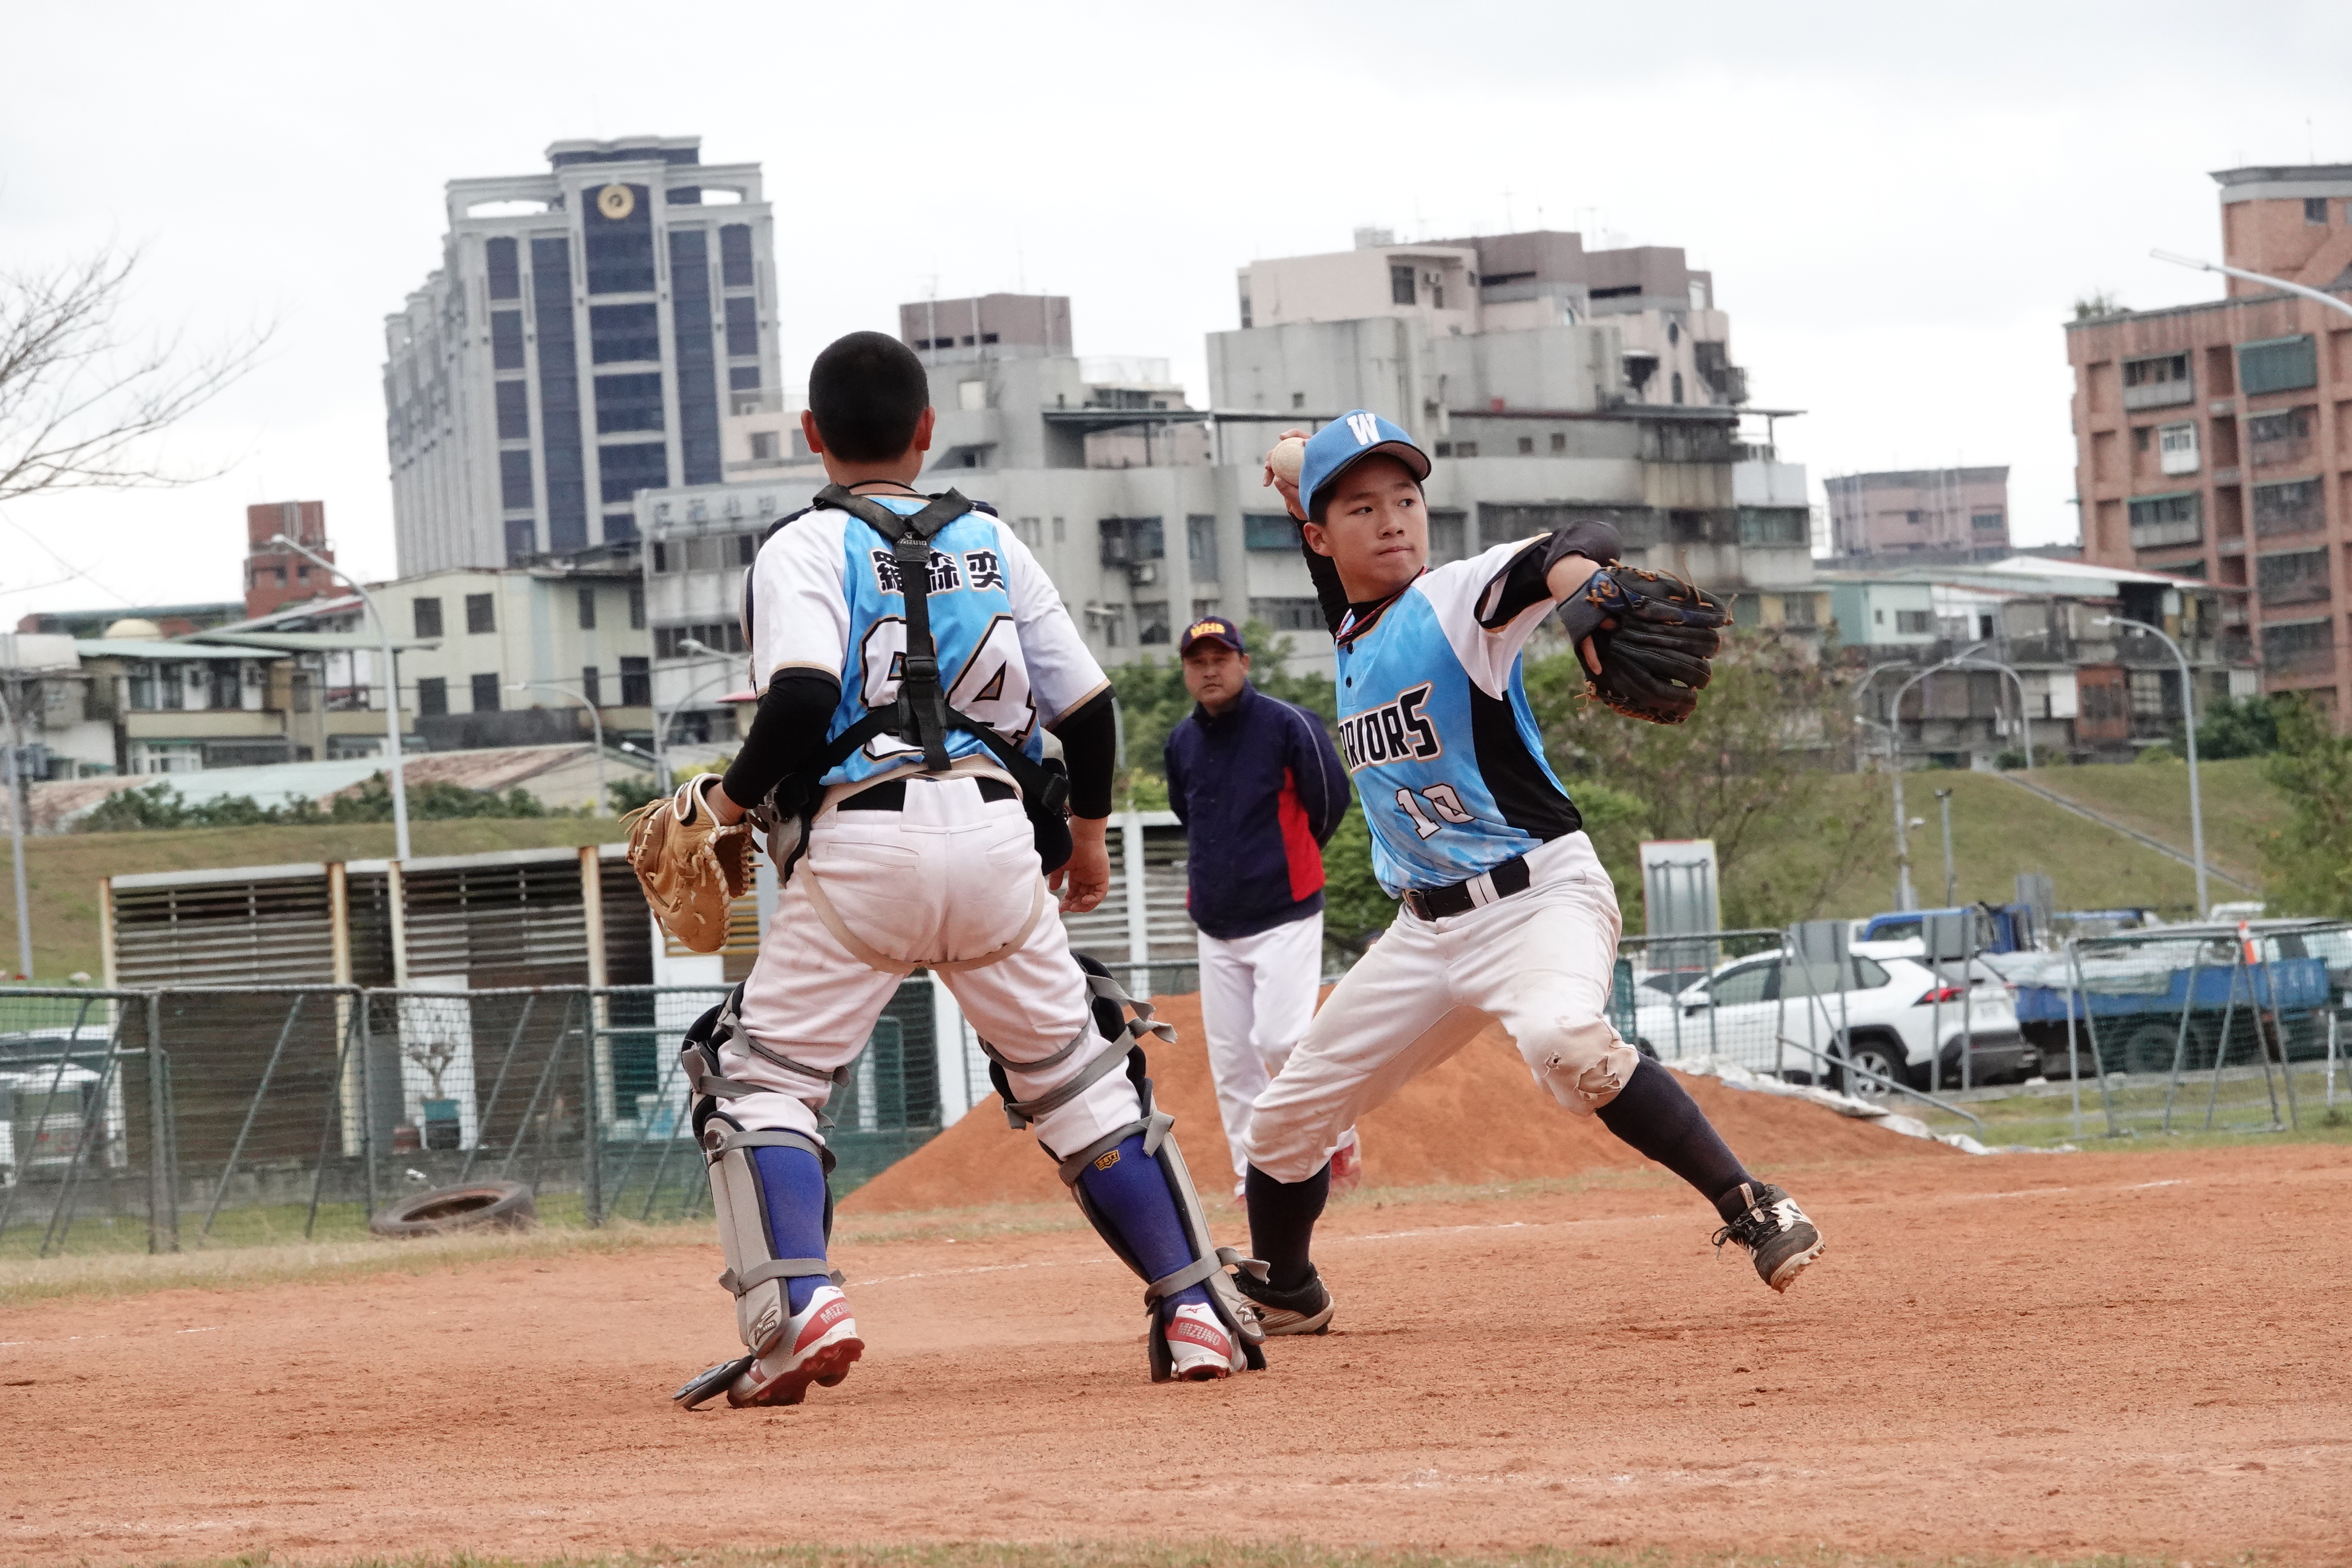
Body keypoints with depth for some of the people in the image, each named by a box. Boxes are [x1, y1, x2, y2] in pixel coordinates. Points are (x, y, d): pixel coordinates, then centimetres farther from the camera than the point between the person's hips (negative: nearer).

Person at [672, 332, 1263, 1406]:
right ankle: (1197, 1309, 9)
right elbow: (1087, 703, 15)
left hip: (861, 838, -4)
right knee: (1076, 1071, 15)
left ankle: (797, 1306, -16)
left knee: (760, 1077, 5)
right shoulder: (991, 542, 16)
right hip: (996, 832, 4)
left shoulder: (803, 548, 3)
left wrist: (728, 802, -1)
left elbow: (803, 698, -15)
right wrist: (1087, 827, 31)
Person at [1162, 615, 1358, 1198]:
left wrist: (1291, 856, 9)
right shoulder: (1182, 742, 9)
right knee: (1230, 1058, 3)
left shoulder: (1287, 725, -9)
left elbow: (1331, 798, -4)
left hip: (1285, 915, -6)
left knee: (1281, 1040, -17)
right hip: (1216, 925, 6)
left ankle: (1337, 1137, 4)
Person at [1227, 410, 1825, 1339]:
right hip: (1428, 927, 8)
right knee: (1285, 1119, 13)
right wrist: (1295, 491, 12)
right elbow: (1336, 569, 32)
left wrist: (1587, 585, -53)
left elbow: (1581, 547, -30)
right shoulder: (1353, 632, 9)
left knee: (1564, 1040, -38)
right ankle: (1283, 1296, 38)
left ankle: (1751, 1209, -31)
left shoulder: (1457, 602, -11)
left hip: (1539, 898, -8)